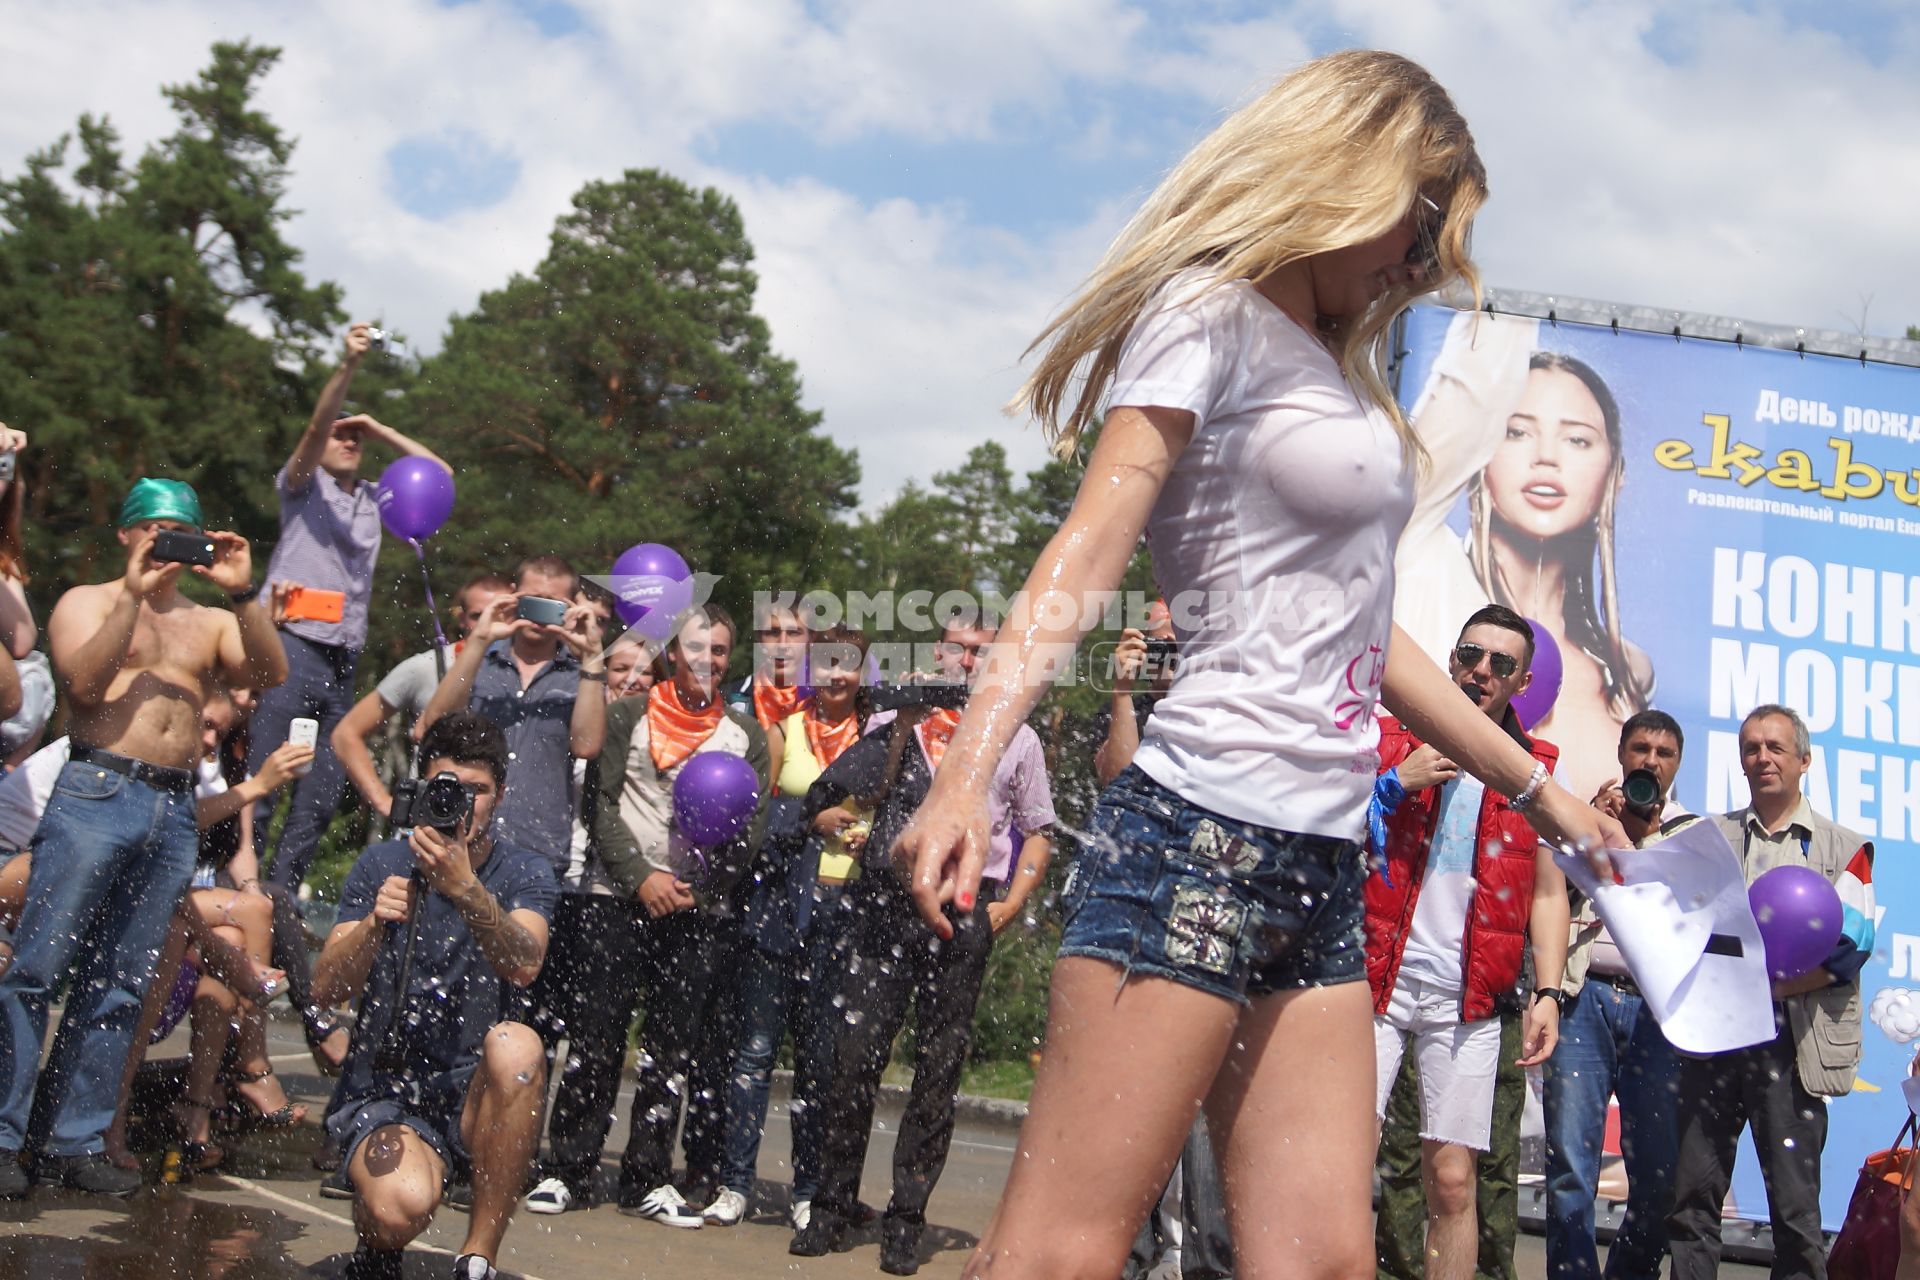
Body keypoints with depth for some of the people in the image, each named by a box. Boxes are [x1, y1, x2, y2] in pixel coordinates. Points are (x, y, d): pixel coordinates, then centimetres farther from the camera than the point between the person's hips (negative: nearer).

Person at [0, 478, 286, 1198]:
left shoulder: (211, 622, 19)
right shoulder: (87, 602, 12)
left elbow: (271, 675, 2)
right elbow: (83, 682, -6)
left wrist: (242, 595, -8)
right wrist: (132, 595, -10)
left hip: (175, 812, 3)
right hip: (95, 793, -3)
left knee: (120, 985, 5)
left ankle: (73, 1141, 10)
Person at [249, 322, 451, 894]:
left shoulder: (374, 501, 22)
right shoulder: (302, 486, 7)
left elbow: (439, 474, 19)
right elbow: (315, 425, -10)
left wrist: (379, 429, 13)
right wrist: (349, 366, -23)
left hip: (343, 664, 6)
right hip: (291, 651, -6)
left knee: (322, 798, 4)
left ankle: (281, 894, 12)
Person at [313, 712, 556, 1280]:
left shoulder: (524, 872, 1)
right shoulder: (382, 865, 3)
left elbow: (524, 966, -21)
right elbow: (328, 990, -7)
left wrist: (467, 890, -37)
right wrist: (373, 925, -26)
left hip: (477, 1092, 1)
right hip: (384, 1089, -1)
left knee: (516, 1045, -33)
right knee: (403, 1206, -32)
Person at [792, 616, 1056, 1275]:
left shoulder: (1018, 739, 12)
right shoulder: (898, 722, 13)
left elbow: (1038, 834, 15)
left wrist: (1008, 906, 3)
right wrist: (902, 726, -7)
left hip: (964, 912, 0)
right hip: (889, 900, 0)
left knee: (939, 1071, 2)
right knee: (855, 1055, -4)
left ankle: (906, 1220, 10)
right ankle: (832, 1206, 8)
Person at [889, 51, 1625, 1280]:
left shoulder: (1337, 369, 24)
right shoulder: (1213, 316, -1)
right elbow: (1086, 555, -13)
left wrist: (1536, 785, 30)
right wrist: (965, 775, -25)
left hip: (1324, 861, 9)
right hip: (1202, 834, -9)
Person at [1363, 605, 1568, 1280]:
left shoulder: (1539, 771, 12)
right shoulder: (1388, 738, 8)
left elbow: (1549, 890, 12)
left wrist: (1548, 993, 2)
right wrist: (1396, 783, -8)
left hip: (1467, 996, 2)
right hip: (1375, 973, -1)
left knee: (1453, 1180, 2)